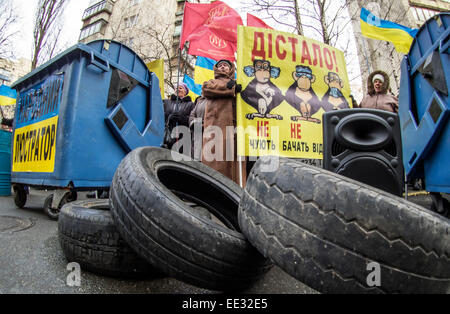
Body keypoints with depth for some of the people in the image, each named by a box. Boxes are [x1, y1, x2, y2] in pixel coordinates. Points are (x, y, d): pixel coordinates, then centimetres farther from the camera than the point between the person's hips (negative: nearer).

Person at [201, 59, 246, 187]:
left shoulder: (237, 83, 33)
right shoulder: (211, 82, 28)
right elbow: (206, 88, 3)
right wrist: (232, 89, 0)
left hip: (233, 125, 2)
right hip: (215, 125, -1)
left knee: (233, 153, -9)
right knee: (215, 154, -13)